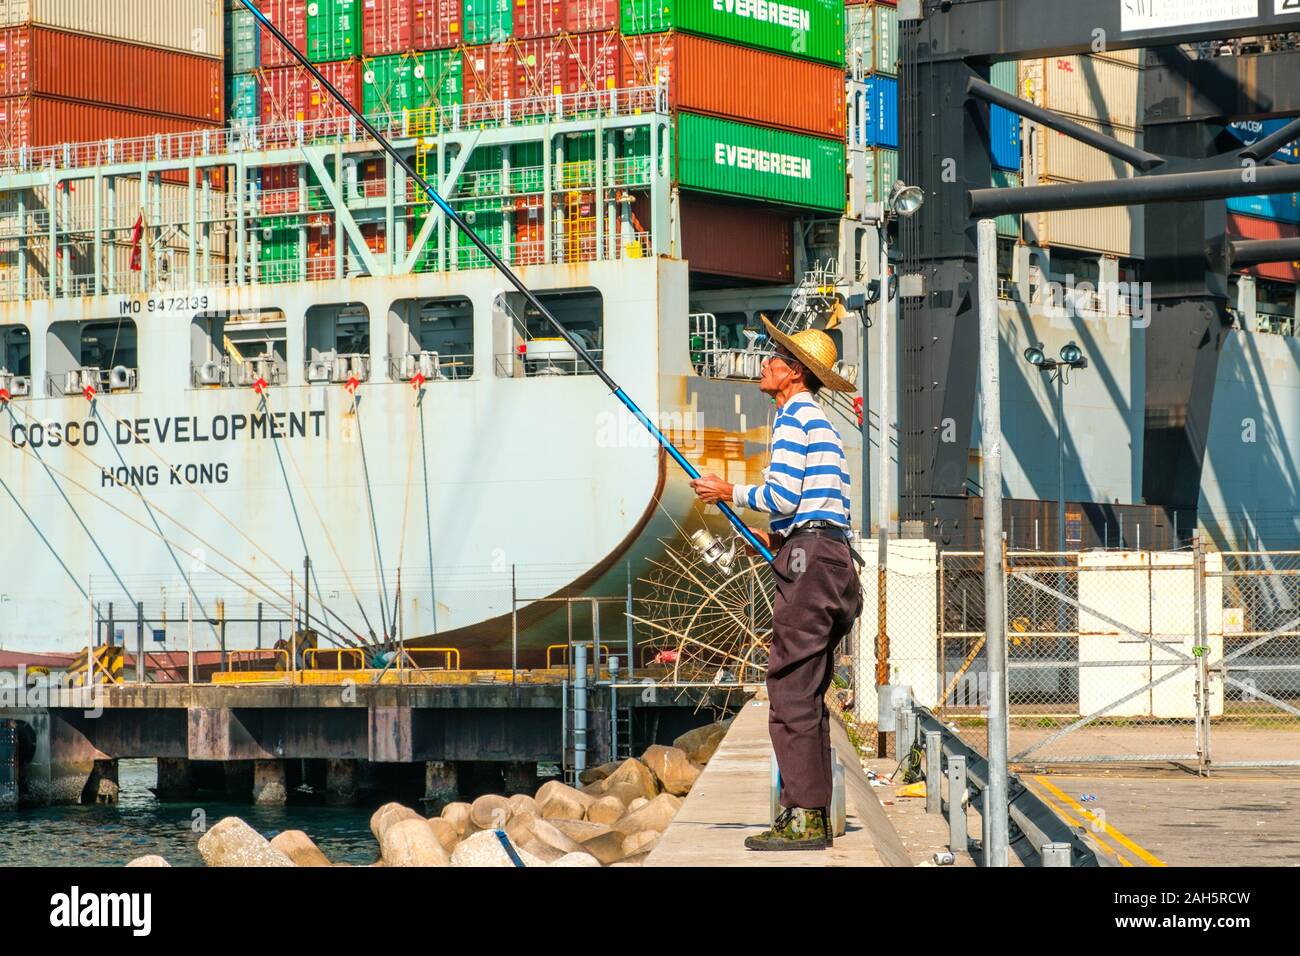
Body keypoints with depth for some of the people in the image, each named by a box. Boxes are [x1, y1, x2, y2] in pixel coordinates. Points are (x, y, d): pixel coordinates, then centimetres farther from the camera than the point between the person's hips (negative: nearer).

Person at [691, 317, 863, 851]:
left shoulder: (795, 415, -6)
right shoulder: (821, 421, 23)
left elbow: (783, 496, -13)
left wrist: (728, 493, 0)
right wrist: (779, 538, 22)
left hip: (809, 560, -10)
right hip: (832, 557, 10)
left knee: (790, 693, -11)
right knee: (806, 696, 11)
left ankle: (804, 818, -14)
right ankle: (812, 816, 12)